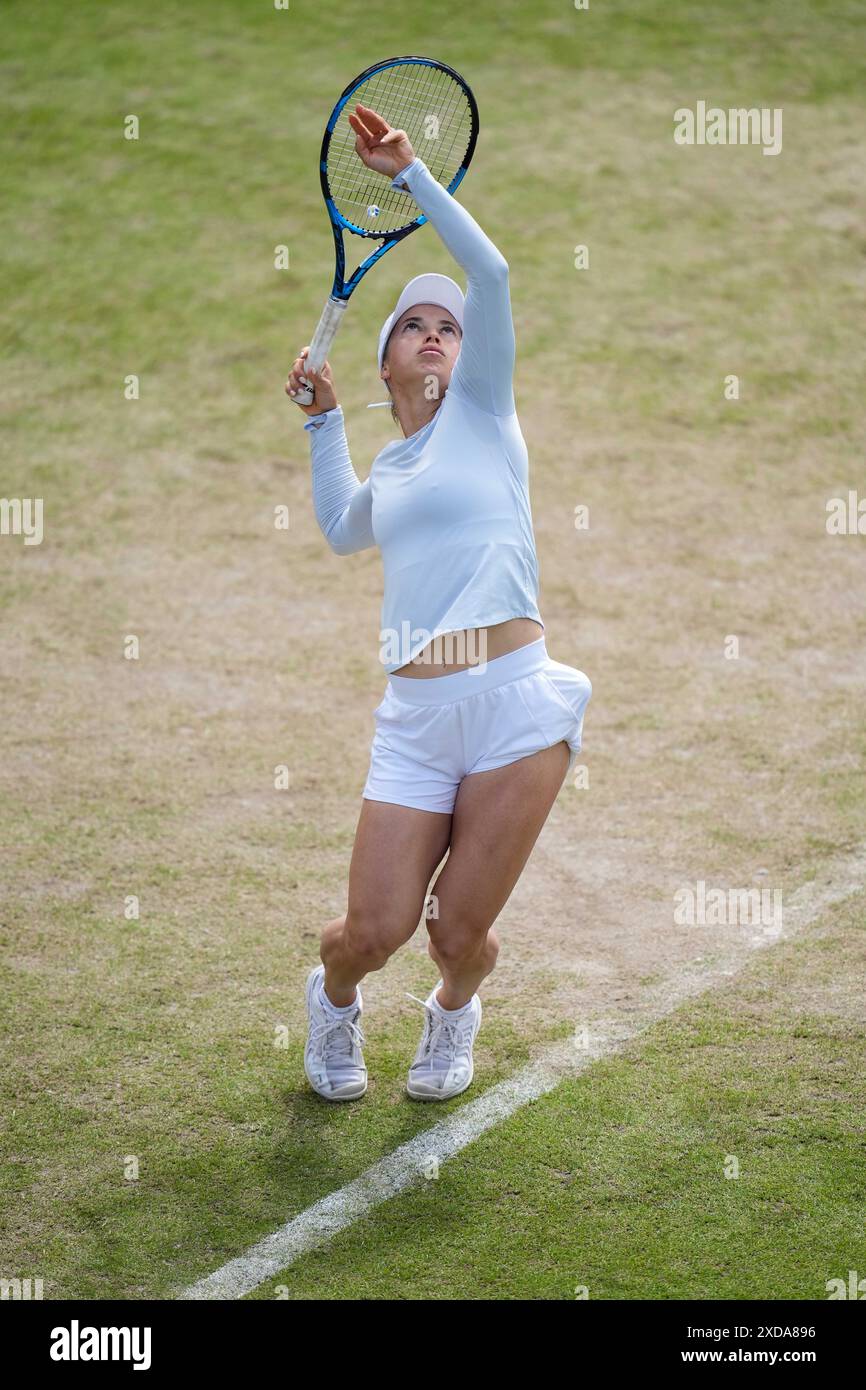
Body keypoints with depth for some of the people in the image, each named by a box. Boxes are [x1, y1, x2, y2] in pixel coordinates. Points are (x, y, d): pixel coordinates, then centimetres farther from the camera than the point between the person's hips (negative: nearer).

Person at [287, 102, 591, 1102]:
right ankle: (333, 995, 34)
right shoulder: (389, 467, 20)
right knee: (376, 929, -2)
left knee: (460, 930, -1)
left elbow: (489, 271, -8)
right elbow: (343, 529, 43)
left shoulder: (481, 414, 7)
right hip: (414, 717, 4)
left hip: (515, 704, -4)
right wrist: (324, 418, 37)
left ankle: (454, 1012, 35)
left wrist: (410, 175, -5)